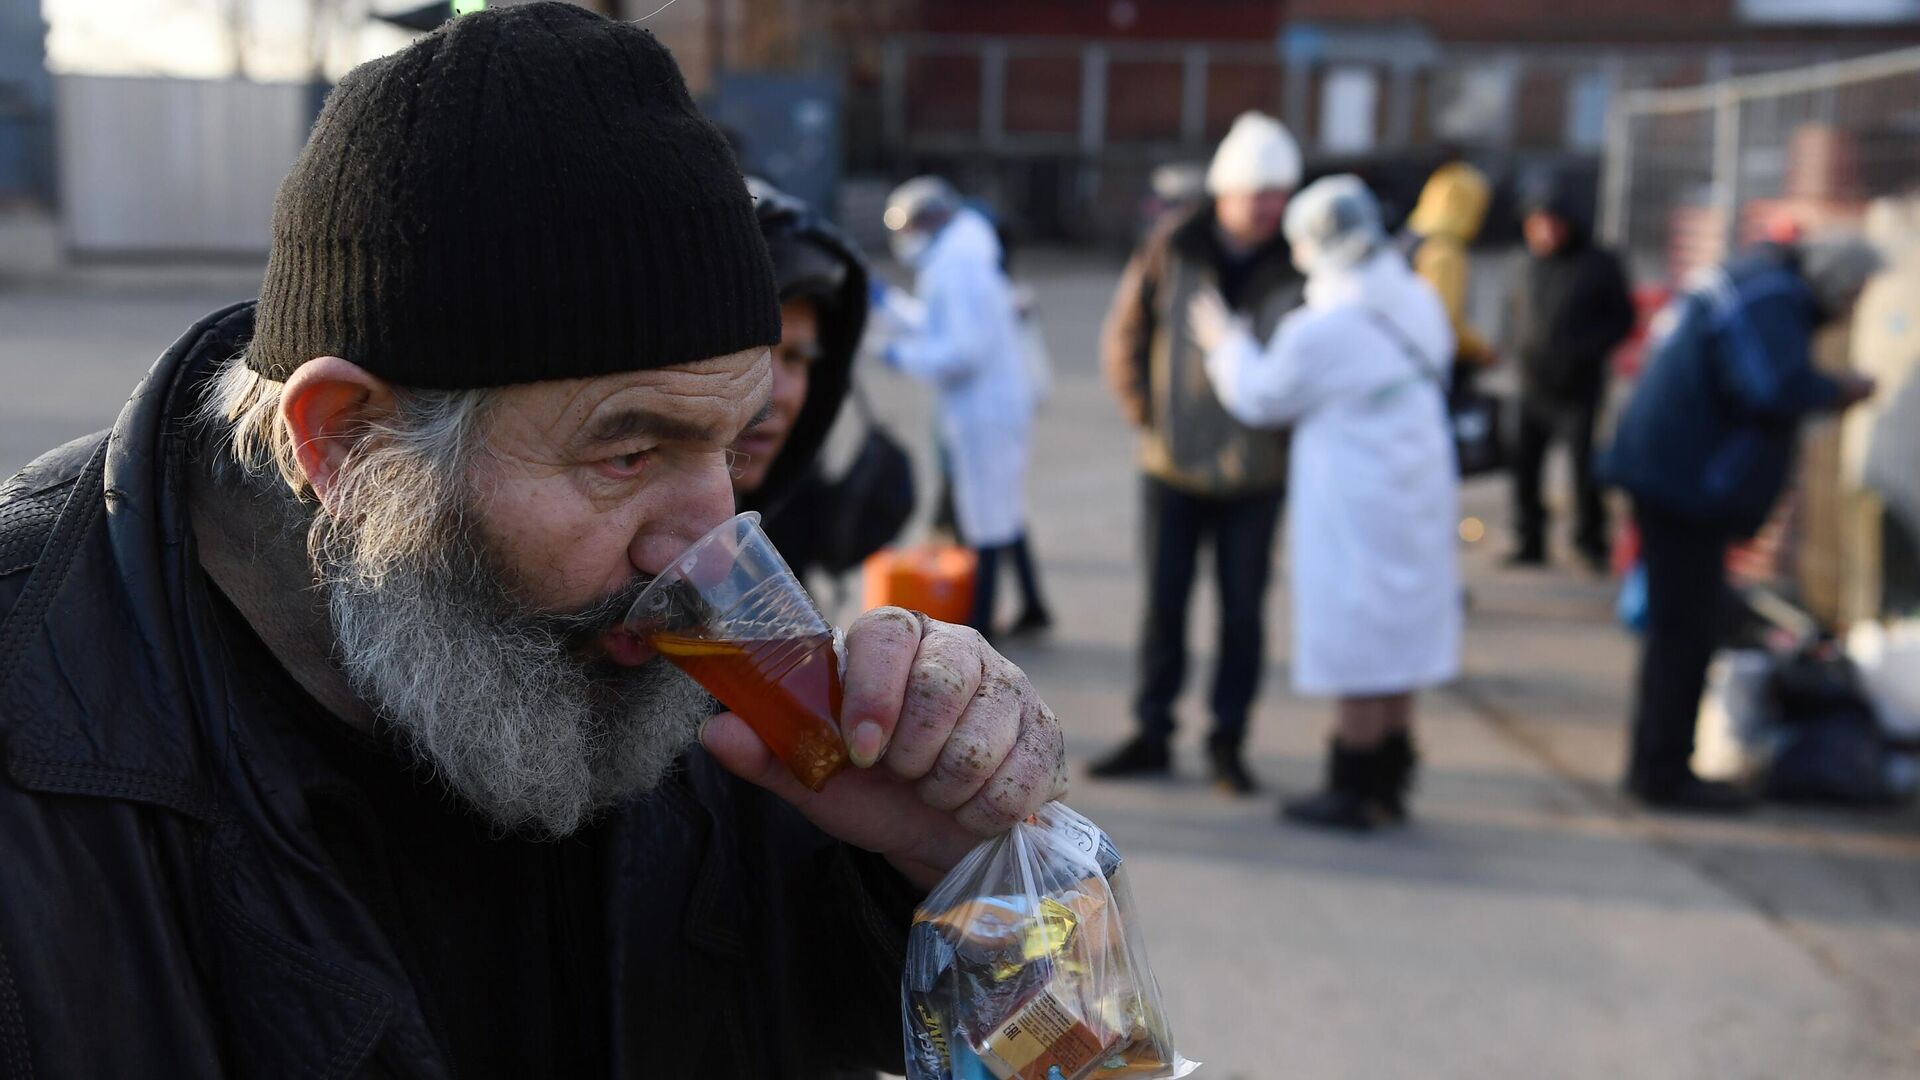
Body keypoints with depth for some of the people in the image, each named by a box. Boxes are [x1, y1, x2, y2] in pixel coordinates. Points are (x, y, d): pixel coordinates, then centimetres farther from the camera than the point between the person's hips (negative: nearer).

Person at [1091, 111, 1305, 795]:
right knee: (1163, 603, 8)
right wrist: (1147, 416, 1)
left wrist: (1289, 429, -2)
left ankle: (1228, 743, 17)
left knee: (1243, 610, 5)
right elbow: (1124, 338, 4)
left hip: (1255, 474, -1)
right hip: (1174, 464, 1)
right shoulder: (1172, 249, -5)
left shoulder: (1301, 265, -8)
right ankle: (1152, 733, 21)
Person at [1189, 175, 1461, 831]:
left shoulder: (1321, 329, -19)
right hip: (1418, 498, 8)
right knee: (1396, 649, 16)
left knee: (1362, 657, 2)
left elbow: (1259, 398, -5)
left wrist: (1225, 341, 14)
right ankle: (1389, 783, 26)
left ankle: (1355, 794, 11)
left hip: (1353, 512, -8)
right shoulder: (1421, 304, 3)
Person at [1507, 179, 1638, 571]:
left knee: (1584, 466, -7)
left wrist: (1585, 351, -15)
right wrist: (1522, 346, 3)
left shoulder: (1597, 265, -4)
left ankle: (1591, 542, 10)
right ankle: (1530, 543, 16)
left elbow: (1622, 319, -1)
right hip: (1533, 385, 4)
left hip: (1578, 389, -4)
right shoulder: (1533, 263, 8)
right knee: (1524, 464, 4)